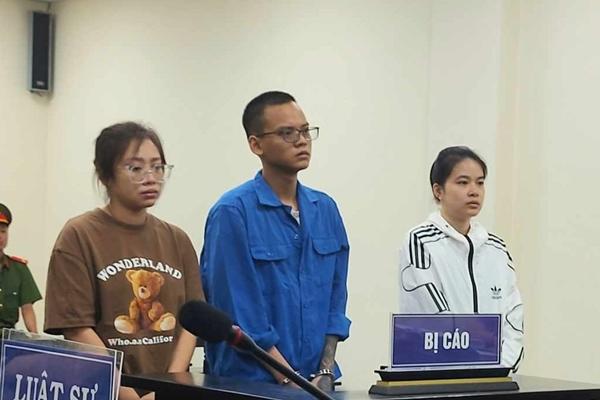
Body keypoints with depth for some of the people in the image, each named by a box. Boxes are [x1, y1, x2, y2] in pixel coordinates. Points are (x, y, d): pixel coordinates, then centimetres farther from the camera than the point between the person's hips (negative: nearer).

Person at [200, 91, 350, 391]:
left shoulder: (325, 210, 8)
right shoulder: (232, 213, -10)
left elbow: (335, 301, 10)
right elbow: (241, 316, -13)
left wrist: (326, 372, -2)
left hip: (318, 383, 5)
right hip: (251, 384, -5)